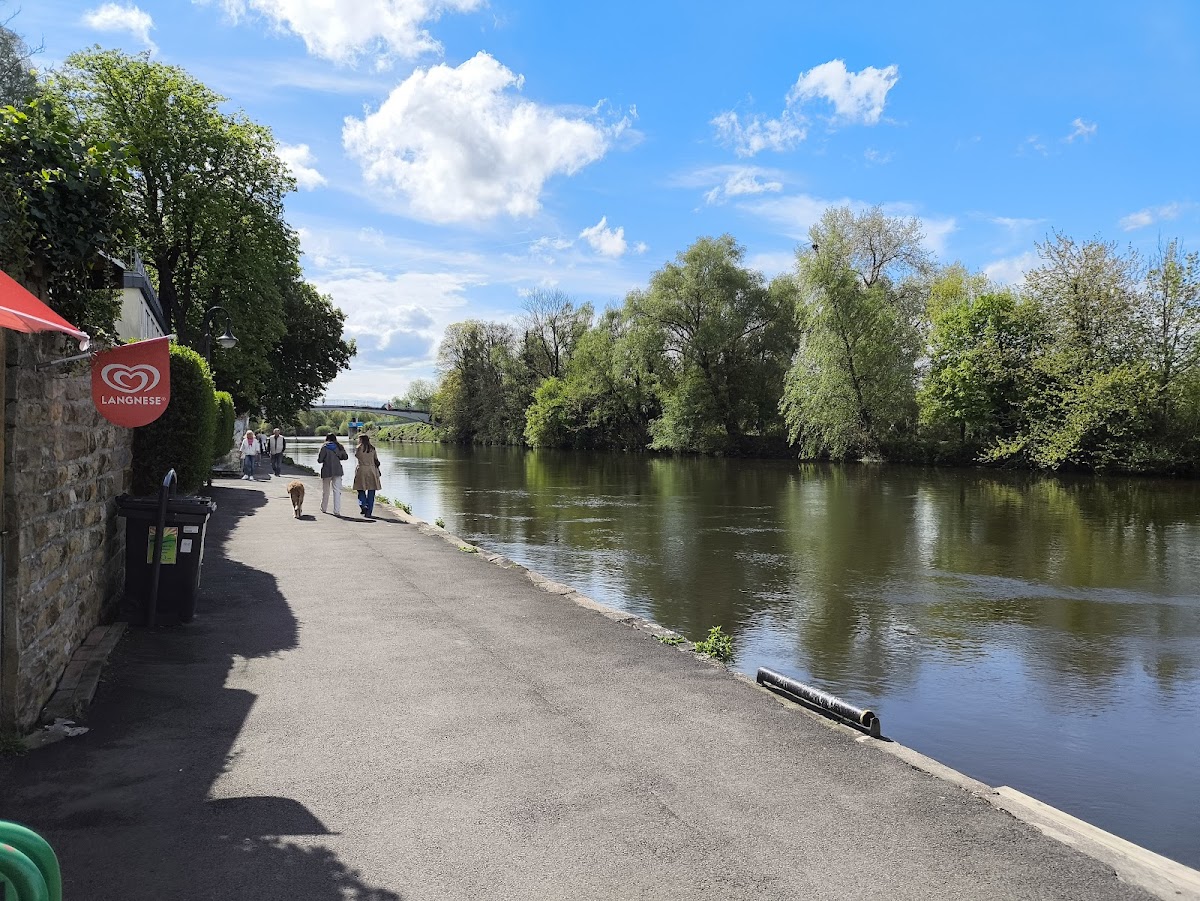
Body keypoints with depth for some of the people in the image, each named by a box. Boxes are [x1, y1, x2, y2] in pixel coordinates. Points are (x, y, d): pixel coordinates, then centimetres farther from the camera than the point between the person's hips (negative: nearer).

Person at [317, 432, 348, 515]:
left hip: (327, 471, -1)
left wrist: (326, 459, 11)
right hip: (337, 471, 1)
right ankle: (337, 511, -9)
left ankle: (324, 508, 29)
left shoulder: (324, 447, -7)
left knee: (325, 491, 15)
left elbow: (319, 460, -8)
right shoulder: (339, 447, 1)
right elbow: (345, 457, 10)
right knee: (337, 491, -2)